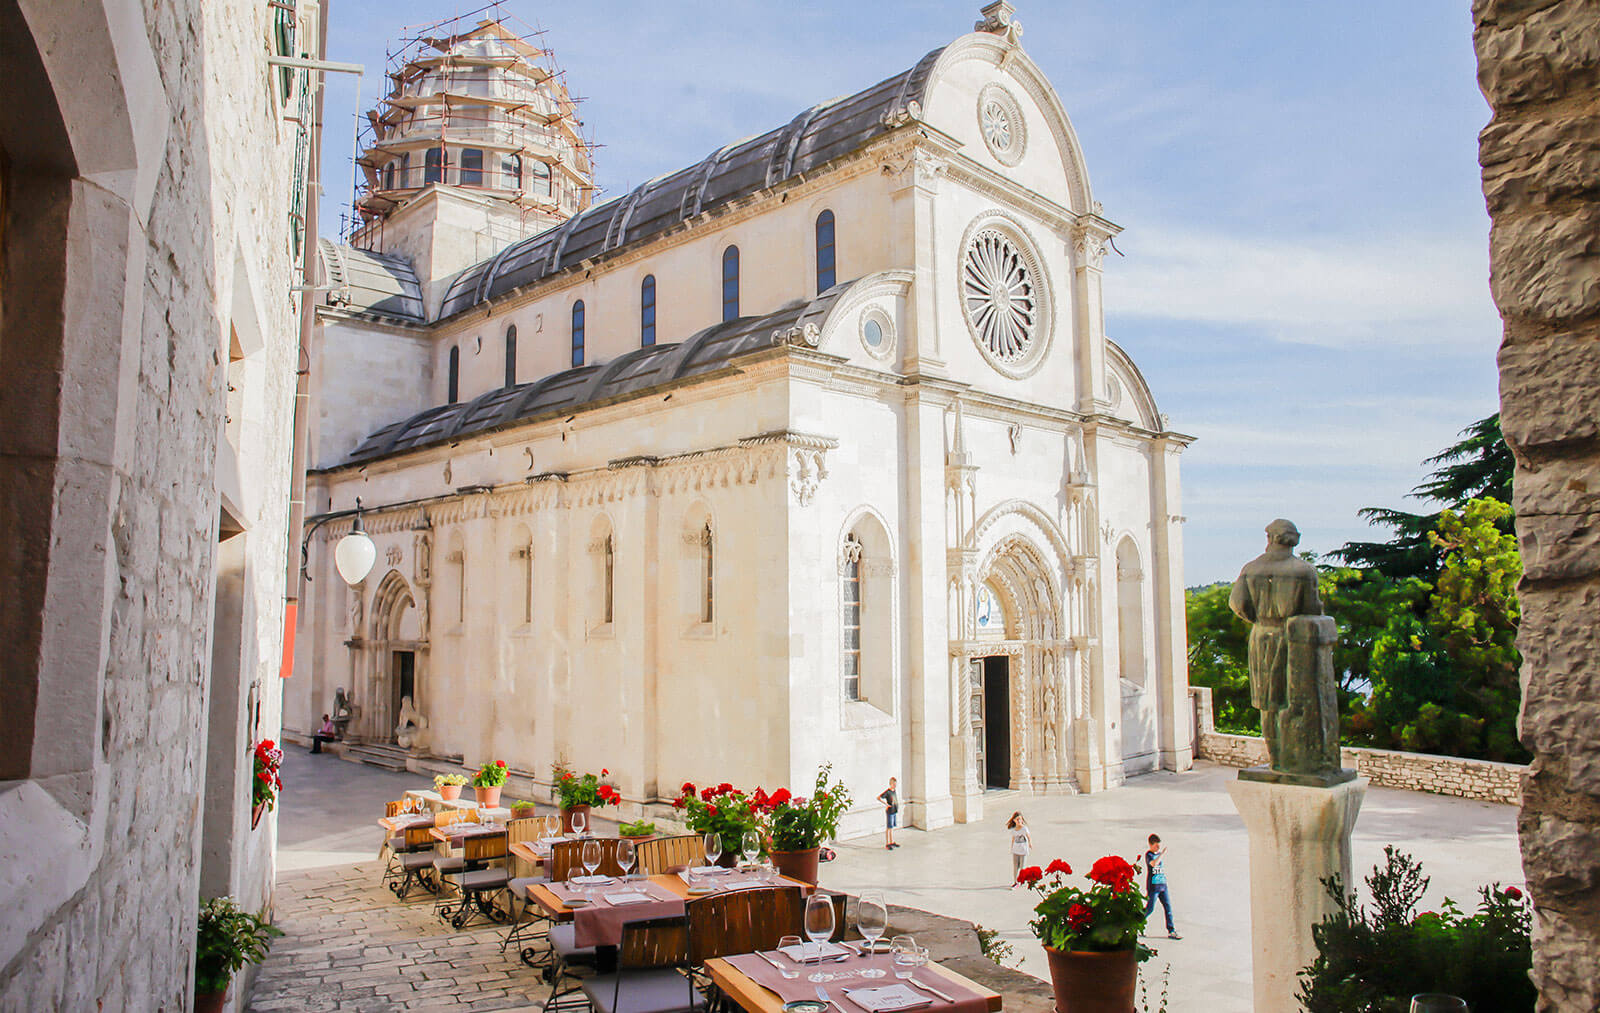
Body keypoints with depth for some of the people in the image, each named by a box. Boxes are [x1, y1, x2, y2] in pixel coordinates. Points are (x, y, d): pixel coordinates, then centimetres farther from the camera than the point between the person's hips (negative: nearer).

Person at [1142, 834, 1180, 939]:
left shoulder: (1159, 853, 12)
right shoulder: (1149, 854, -10)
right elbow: (1154, 864, -31)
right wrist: (1163, 853, -30)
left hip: (1163, 885, 7)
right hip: (1152, 886, -7)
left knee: (1168, 907, 2)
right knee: (1150, 908, -3)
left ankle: (1171, 931, 5)